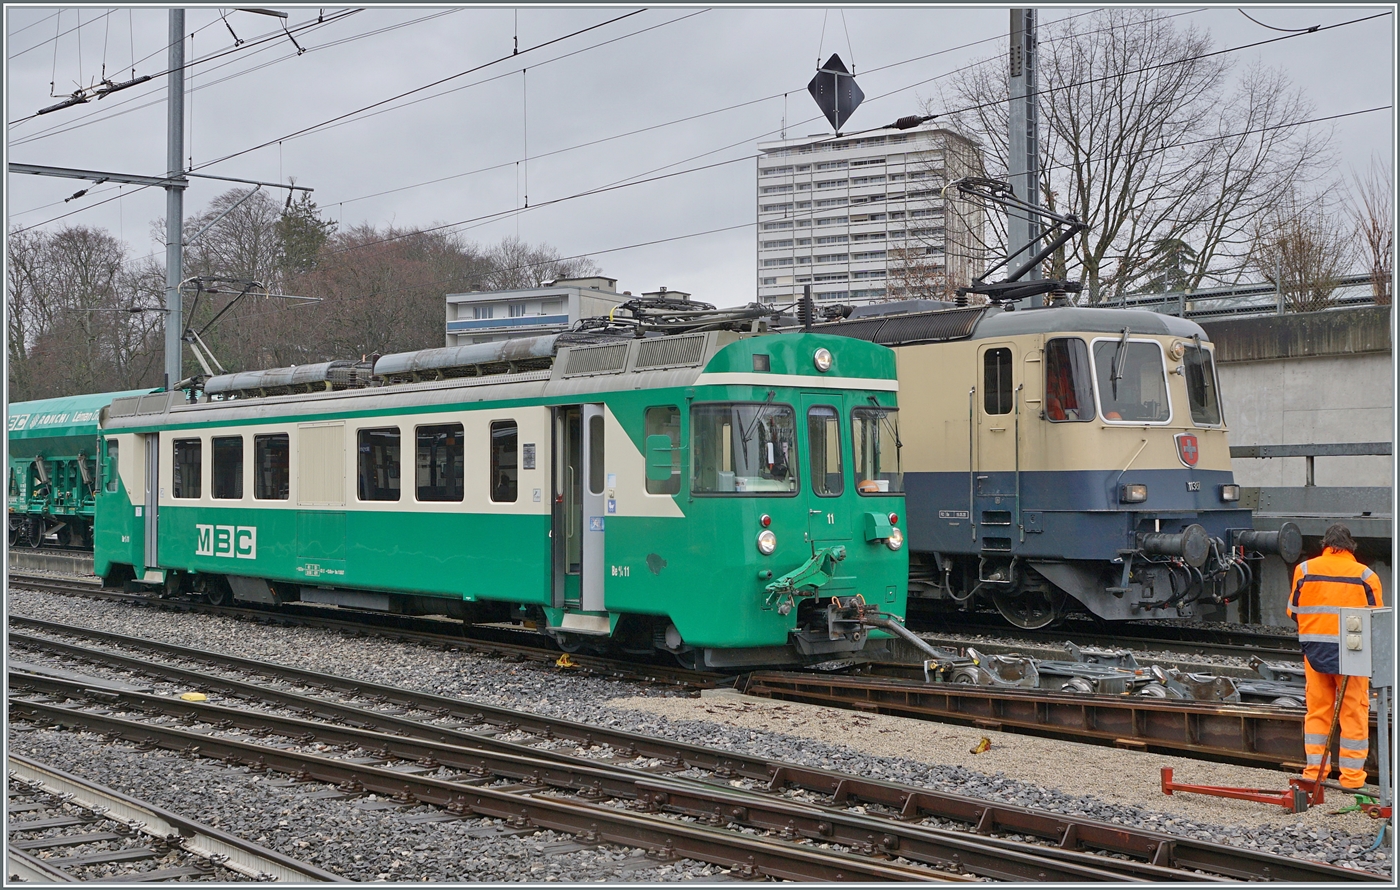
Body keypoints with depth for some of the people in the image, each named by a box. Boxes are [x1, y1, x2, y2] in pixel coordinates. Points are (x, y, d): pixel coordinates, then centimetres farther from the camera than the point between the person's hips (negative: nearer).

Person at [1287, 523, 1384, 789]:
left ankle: (1314, 770, 13)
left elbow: (1293, 610, 8)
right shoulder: (1364, 575, -4)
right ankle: (1352, 774, 8)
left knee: (1317, 709, 11)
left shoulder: (1304, 569, 1)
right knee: (1354, 712, 6)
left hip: (1314, 647, 2)